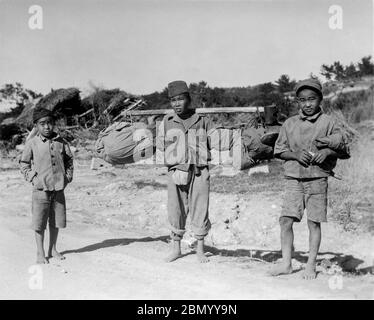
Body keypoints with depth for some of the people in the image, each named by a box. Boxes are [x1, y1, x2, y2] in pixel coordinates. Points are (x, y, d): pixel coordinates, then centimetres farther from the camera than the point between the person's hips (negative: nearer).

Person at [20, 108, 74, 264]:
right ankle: (40, 253, 13)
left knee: (56, 221, 11)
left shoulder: (61, 142, 3)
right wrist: (32, 178, -5)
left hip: (58, 188, 3)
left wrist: (68, 176, 3)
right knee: (39, 222, 1)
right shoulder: (32, 143, -4)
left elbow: (69, 160, 14)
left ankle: (52, 250, 26)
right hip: (40, 188, -3)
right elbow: (23, 163, 4)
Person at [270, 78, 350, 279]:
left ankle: (311, 265, 12)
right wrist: (295, 154, -9)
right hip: (293, 178, 2)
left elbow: (345, 150, 5)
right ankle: (286, 263, 7)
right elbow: (279, 150, 9)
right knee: (285, 219, -4)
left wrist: (328, 151, -14)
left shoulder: (328, 123, 2)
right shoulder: (290, 124, 7)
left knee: (314, 222, 1)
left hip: (317, 178, -2)